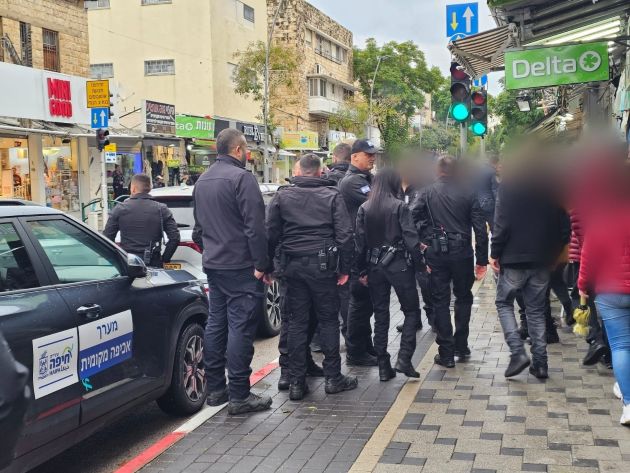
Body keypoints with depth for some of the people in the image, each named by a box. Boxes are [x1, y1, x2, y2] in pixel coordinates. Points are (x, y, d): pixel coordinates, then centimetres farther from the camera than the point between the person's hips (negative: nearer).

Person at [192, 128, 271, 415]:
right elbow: (255, 226, -19)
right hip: (240, 267, -9)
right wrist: (261, 264, -15)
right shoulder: (241, 178, -13)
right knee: (241, 327, -6)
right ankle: (239, 396, -4)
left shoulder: (202, 182, 15)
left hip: (213, 265, 9)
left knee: (216, 323, 13)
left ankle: (215, 388, 19)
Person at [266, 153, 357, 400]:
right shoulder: (332, 195, 0)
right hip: (322, 265, -2)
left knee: (297, 322, 7)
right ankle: (333, 378, 13)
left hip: (292, 266, 2)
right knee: (328, 320, 8)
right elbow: (344, 234, -5)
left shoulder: (282, 196, 4)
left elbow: (271, 233, 0)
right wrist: (344, 268, 0)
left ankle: (297, 382, 8)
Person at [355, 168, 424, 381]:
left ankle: (384, 367, 12)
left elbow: (360, 242, 2)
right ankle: (404, 358, -3)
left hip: (375, 265, 4)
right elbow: (410, 238, -12)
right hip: (399, 265, -4)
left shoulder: (364, 209, 2)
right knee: (411, 310, 9)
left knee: (380, 315, 11)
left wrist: (363, 270, 8)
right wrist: (420, 264, -3)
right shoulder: (400, 207, -9)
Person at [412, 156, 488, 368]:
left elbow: (413, 218, -10)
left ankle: (446, 353, 7)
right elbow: (480, 228, -2)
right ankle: (461, 346, 21)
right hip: (462, 252, 1)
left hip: (436, 252, 0)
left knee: (441, 301, 6)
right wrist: (482, 259, 2)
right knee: (463, 297, 18)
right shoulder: (467, 193, 0)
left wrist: (421, 241, 3)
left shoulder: (427, 193, -1)